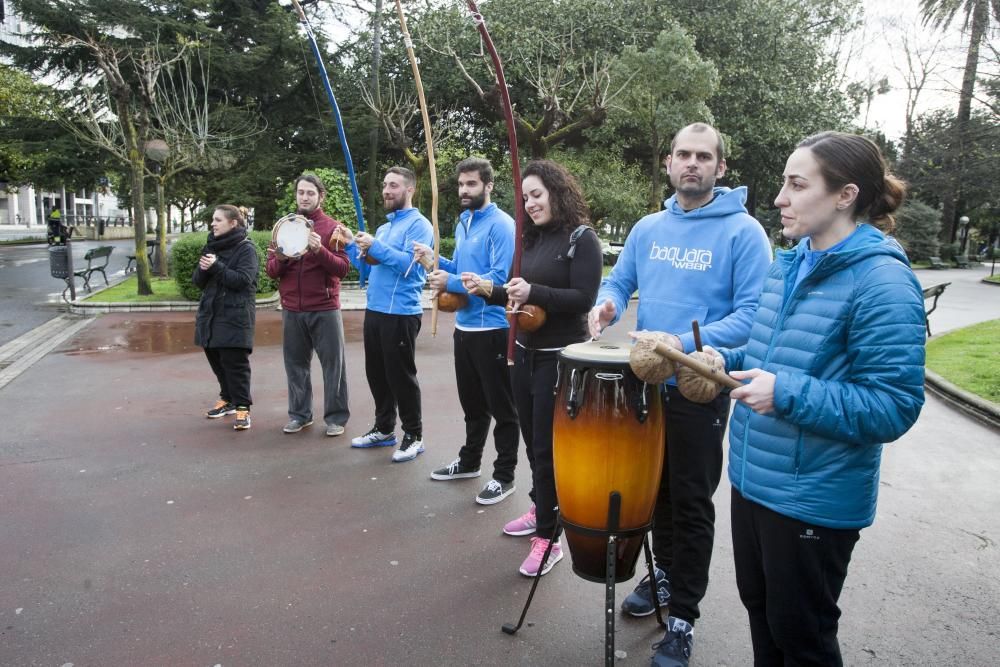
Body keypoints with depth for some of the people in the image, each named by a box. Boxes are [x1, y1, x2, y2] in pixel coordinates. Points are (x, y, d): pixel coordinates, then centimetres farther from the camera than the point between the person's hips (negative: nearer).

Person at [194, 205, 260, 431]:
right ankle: (227, 398, 29)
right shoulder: (211, 246, 13)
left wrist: (216, 267, -22)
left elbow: (243, 279, -17)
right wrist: (203, 269, -10)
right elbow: (197, 281, 11)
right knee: (216, 359, 13)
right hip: (210, 312, 7)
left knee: (235, 362, -7)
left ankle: (242, 408, 0)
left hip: (236, 315, -7)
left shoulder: (246, 249, -6)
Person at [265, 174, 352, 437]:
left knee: (333, 365, 1)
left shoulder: (334, 228, 0)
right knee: (296, 364, 10)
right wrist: (281, 259, -13)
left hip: (325, 310, -3)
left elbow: (343, 268, -8)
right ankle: (299, 414, 22)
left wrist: (319, 250, -24)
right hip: (292, 311, 4)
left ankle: (336, 417, 12)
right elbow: (271, 271, 9)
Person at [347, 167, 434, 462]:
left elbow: (409, 264, -21)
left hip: (401, 313, -8)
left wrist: (375, 246, -21)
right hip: (374, 310, 8)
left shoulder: (419, 224, -8)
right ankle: (384, 429, 29)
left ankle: (414, 436, 12)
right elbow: (370, 267, 19)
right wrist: (353, 245, 5)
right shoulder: (384, 227, 18)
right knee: (376, 374, 15)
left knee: (401, 376, -1)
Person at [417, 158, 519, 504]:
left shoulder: (501, 225, -15)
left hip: (493, 328, -9)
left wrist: (451, 283, -22)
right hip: (464, 326, 9)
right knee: (471, 401, 20)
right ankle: (469, 461, 36)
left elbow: (500, 277, -23)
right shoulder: (463, 222, 12)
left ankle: (504, 476, 13)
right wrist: (437, 260, 2)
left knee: (500, 406, 2)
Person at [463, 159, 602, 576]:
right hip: (526, 352, 8)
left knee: (548, 446, -3)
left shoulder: (581, 238, -11)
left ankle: (548, 536, 8)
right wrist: (487, 289, -1)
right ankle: (541, 509, 35)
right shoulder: (531, 239, 11)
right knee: (532, 440, 17)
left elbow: (584, 298, -19)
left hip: (561, 357, -7)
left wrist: (533, 293, -27)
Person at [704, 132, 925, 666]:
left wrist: (787, 394, -28)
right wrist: (731, 361, 1)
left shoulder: (882, 281, -20)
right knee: (759, 609, 24)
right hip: (753, 478, 8)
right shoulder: (788, 265, 6)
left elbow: (894, 408, -22)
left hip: (815, 499, -8)